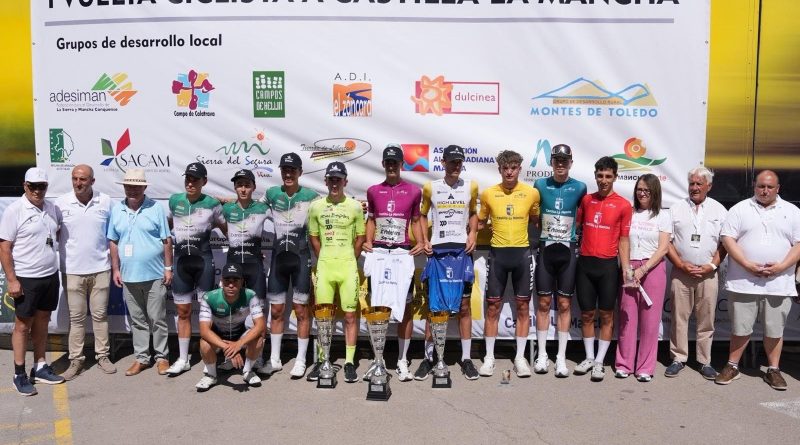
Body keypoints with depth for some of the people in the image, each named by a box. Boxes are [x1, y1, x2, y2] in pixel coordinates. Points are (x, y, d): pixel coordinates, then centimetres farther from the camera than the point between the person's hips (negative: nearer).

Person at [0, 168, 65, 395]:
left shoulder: (52, 208, 5)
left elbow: (60, 231, 23)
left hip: (50, 276, 5)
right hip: (26, 279, -5)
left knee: (42, 322, 14)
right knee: (23, 325, 4)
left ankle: (40, 368, 24)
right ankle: (19, 375, 14)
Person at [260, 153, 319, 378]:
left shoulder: (311, 196, -5)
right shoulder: (271, 194, 4)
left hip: (301, 257, -3)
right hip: (278, 256, 3)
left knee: (301, 310, 4)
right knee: (276, 311, 10)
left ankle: (301, 361, 15)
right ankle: (274, 359, 22)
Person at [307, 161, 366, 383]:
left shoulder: (355, 206, -1)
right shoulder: (316, 206, 4)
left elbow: (360, 238, 6)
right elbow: (313, 237, 13)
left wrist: (348, 260, 6)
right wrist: (325, 260, 10)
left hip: (348, 266, -2)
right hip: (324, 266, 2)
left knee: (350, 315, 1)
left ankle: (350, 362, 9)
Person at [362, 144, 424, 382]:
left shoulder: (413, 191, 6)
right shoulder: (373, 191, 11)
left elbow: (415, 221, 12)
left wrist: (420, 242, -2)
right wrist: (368, 241, 4)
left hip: (402, 253, -1)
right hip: (378, 253, 1)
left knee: (405, 307, 1)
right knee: (376, 307, 2)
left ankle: (402, 361, 12)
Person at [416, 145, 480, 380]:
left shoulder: (471, 187, 7)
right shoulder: (430, 188, 3)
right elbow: (422, 215, 15)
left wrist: (473, 234, 3)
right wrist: (424, 240, 2)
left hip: (462, 251, 1)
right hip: (437, 252, -1)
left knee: (464, 305, 5)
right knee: (434, 306, 2)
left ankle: (466, 357, 13)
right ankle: (428, 357, 12)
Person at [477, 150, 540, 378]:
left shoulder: (532, 193, -1)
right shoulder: (488, 194, 0)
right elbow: (480, 222, 12)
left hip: (522, 253, 0)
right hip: (497, 253, 0)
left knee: (523, 306, 6)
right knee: (493, 306, 5)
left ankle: (520, 357, 18)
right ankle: (489, 357, 15)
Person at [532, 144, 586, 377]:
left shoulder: (579, 188, 1)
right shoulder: (540, 185, 2)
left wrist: (577, 236, 8)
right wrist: (542, 230, 8)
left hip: (568, 251, 0)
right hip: (546, 249, 0)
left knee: (564, 305, 4)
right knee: (544, 303, 4)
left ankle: (561, 358, 11)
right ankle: (542, 355, 13)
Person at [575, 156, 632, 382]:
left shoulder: (623, 205, -2)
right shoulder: (586, 200, 7)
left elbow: (623, 239, -1)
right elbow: (577, 227, 16)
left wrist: (626, 270, -8)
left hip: (608, 265, -3)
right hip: (585, 263, 3)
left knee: (606, 315, 4)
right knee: (586, 314, 9)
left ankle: (600, 361, 13)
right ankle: (589, 357, 22)